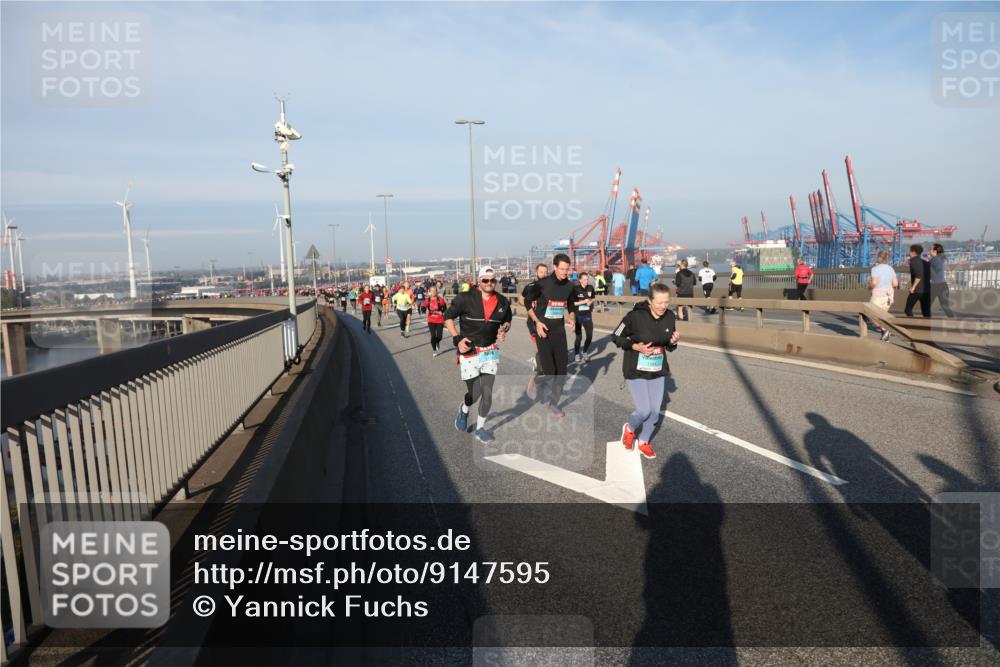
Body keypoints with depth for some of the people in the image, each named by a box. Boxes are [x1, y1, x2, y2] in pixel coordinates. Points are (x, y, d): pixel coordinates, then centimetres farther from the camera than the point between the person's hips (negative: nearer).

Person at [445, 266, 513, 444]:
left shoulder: (502, 302, 2)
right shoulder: (465, 299, -11)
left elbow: (507, 320, 19)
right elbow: (448, 317, -3)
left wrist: (504, 329, -4)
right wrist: (457, 339, -13)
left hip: (490, 351, 3)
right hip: (469, 352, -3)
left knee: (487, 393, -1)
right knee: (474, 393, 1)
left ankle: (480, 429, 19)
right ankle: (464, 409, 38)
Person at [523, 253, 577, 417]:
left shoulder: (570, 286, 1)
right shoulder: (542, 284, -12)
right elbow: (527, 302, -3)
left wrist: (572, 319, -5)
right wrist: (537, 322, -12)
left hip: (559, 330, 5)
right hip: (543, 330, -4)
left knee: (561, 371, 3)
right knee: (549, 371, -11)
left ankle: (553, 405, 17)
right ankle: (536, 381, 24)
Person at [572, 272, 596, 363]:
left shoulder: (590, 288, 0)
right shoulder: (575, 289, -13)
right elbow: (572, 303, -13)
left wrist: (591, 302, -4)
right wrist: (584, 301, -18)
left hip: (587, 315, 4)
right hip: (578, 315, -4)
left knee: (590, 335, 3)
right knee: (579, 336, 2)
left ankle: (585, 352, 25)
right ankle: (577, 354, 22)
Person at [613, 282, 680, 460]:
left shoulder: (670, 317, -5)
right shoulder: (635, 316, -21)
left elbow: (669, 347, 7)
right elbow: (617, 337, -9)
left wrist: (673, 342, -15)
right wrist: (635, 347, -22)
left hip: (658, 371, 5)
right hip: (636, 371, -5)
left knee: (655, 411, 9)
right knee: (644, 411, -7)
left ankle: (644, 442, 33)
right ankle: (629, 428, 27)